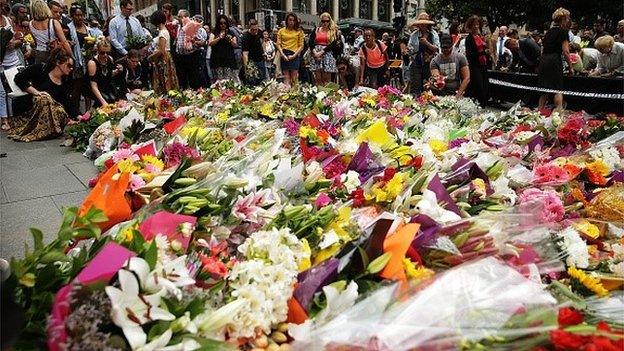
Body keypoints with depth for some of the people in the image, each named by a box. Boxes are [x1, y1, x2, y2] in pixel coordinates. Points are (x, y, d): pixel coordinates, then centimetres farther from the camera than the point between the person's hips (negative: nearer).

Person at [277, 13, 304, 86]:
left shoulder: (299, 31, 9)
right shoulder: (281, 31, 12)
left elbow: (301, 45, 5)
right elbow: (278, 44, 7)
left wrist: (294, 55, -7)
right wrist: (283, 55, -8)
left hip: (294, 56, -1)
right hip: (284, 56, 1)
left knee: (294, 78, -6)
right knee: (286, 77, -1)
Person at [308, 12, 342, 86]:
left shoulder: (334, 31, 7)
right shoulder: (316, 30, 15)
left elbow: (333, 44, -5)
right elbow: (310, 42, 7)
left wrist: (321, 52, -12)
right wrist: (314, 52, -9)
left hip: (328, 54, -2)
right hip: (316, 54, 2)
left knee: (326, 79, -6)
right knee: (317, 78, -3)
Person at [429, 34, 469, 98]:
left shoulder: (460, 58, 4)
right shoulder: (435, 61, 3)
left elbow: (466, 78, 1)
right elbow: (436, 77, -8)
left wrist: (459, 94, -8)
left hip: (455, 94, 0)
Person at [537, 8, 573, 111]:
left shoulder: (549, 31, 18)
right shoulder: (563, 31, -2)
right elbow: (565, 52, -7)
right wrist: (570, 67, -1)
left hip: (543, 61, 6)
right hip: (555, 61, -6)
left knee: (544, 90, 9)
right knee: (558, 90, -5)